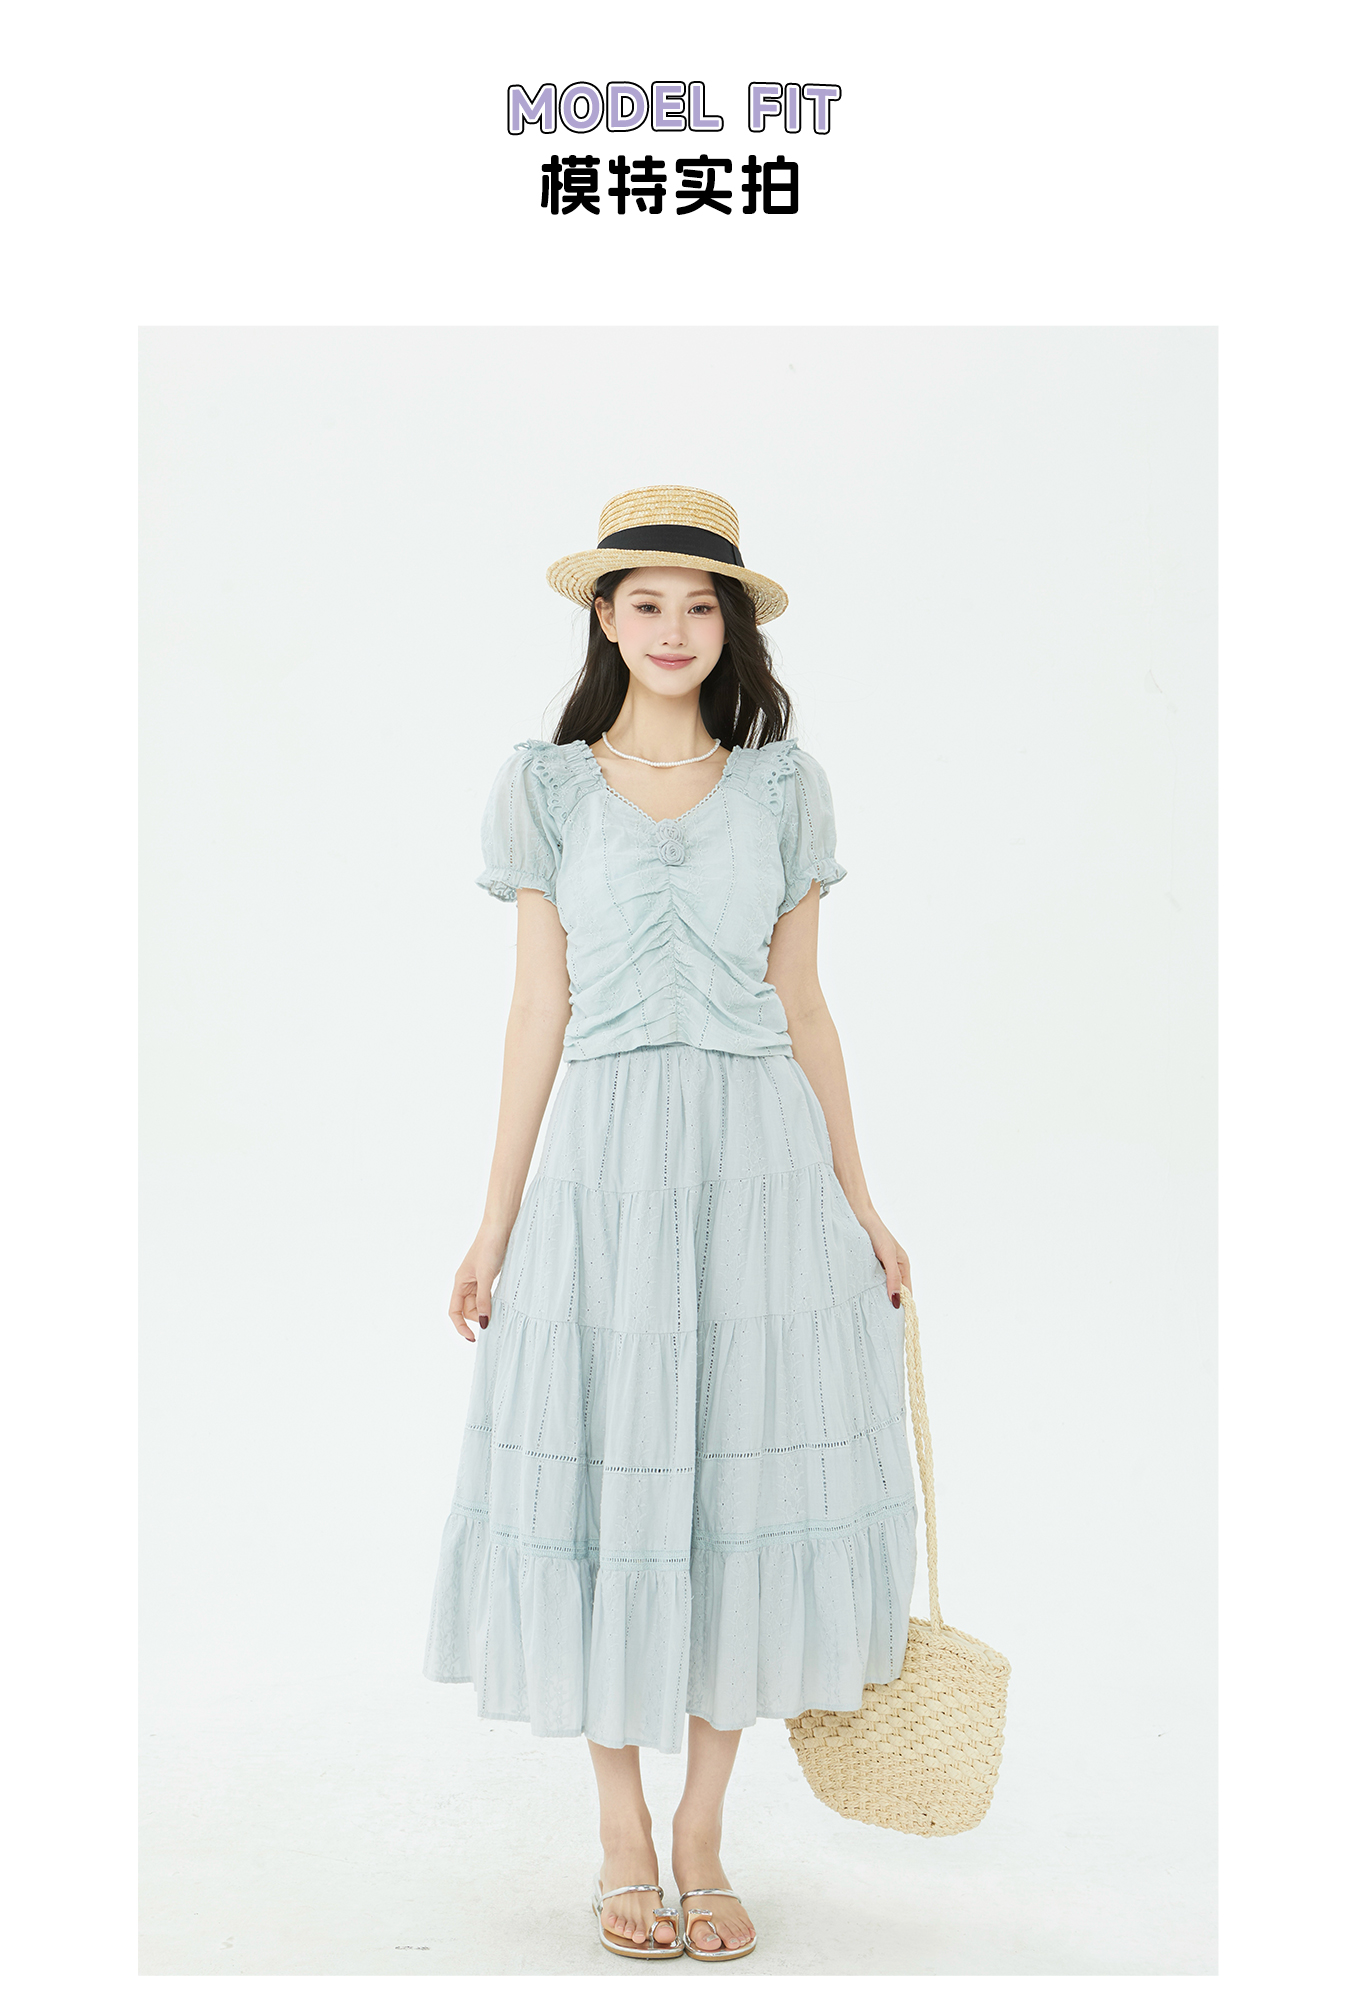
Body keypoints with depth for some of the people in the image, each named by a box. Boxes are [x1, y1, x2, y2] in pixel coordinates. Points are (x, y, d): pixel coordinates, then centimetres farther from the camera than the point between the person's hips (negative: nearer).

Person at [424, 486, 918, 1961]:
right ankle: (621, 1838, 22)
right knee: (612, 1482, 3)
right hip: (606, 1162, -1)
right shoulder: (547, 787, 5)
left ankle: (703, 1836, 21)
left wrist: (859, 1202, 8)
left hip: (761, 1159, 2)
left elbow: (803, 1007, 10)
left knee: (748, 1480, 4)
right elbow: (538, 1012, 4)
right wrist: (494, 1226, 1)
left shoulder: (781, 786, 8)